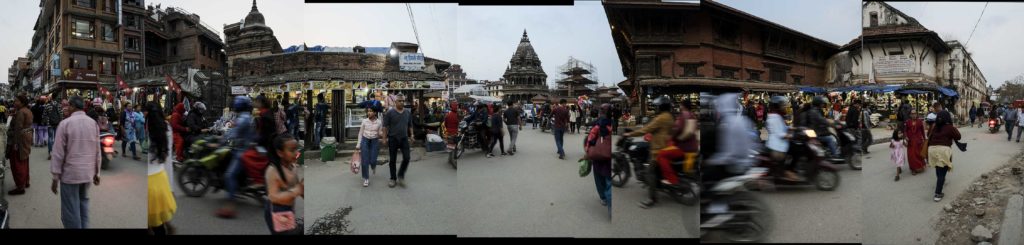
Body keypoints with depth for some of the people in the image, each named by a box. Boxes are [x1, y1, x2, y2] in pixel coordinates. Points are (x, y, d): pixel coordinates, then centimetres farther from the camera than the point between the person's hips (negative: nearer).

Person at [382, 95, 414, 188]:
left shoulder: (408, 113, 7)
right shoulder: (390, 113, -5)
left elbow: (410, 126, 16)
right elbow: (385, 126, -3)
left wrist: (411, 136, 10)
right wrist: (385, 138, -7)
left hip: (404, 139, 3)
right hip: (393, 139, -3)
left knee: (406, 158, -5)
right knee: (392, 160, 5)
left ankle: (401, 175, 15)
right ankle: (393, 179, 16)